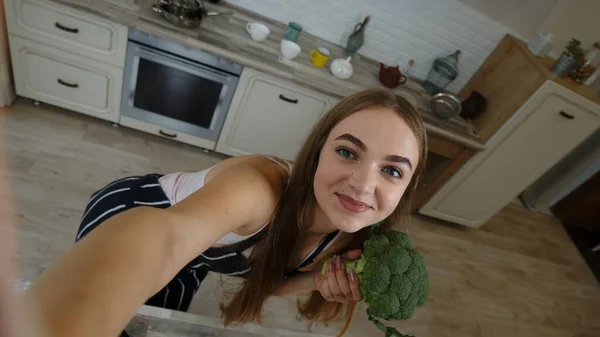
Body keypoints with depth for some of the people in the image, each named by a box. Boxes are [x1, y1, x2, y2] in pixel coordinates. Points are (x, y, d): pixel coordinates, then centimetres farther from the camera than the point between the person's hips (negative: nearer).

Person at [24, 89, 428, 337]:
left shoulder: (344, 232, -19)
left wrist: (317, 281, -27)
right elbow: (163, 236, -64)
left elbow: (265, 278, -6)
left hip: (192, 258, 6)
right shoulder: (261, 186, -43)